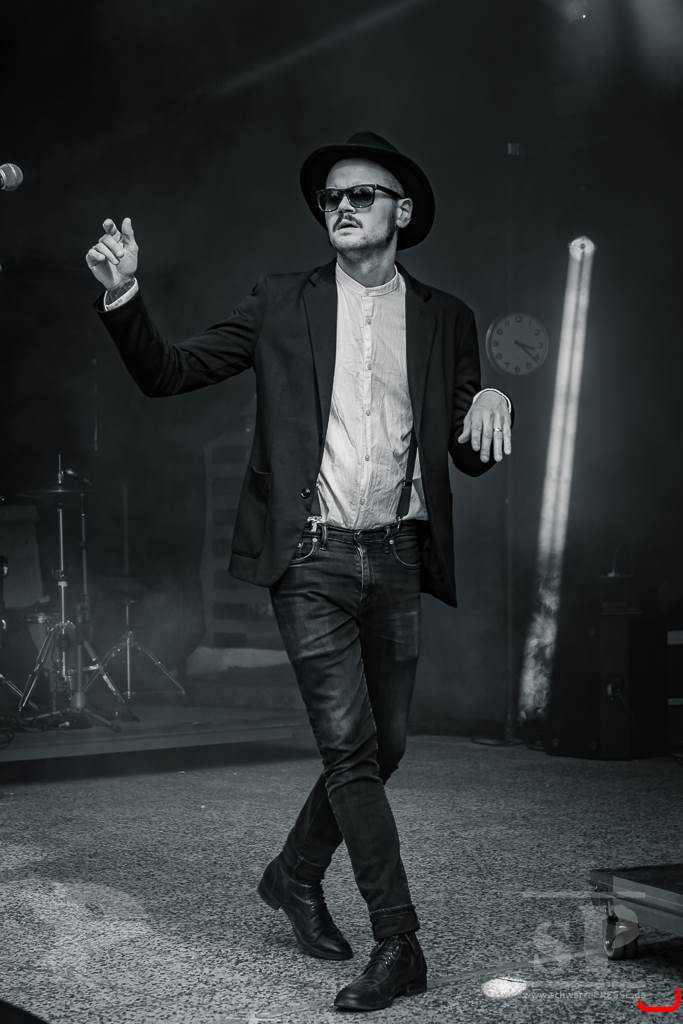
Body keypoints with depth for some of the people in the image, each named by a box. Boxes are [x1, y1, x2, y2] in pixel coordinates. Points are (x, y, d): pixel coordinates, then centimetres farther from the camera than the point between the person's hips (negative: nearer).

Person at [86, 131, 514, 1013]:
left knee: (383, 746, 10)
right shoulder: (282, 304, 4)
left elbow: (470, 459, 10)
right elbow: (167, 373, 2)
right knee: (349, 746, -6)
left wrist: (489, 403, -11)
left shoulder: (444, 319, 10)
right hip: (313, 559, -3)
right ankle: (397, 945, 3)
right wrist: (123, 296, -15)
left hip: (396, 559, 3)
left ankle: (295, 874, 34)